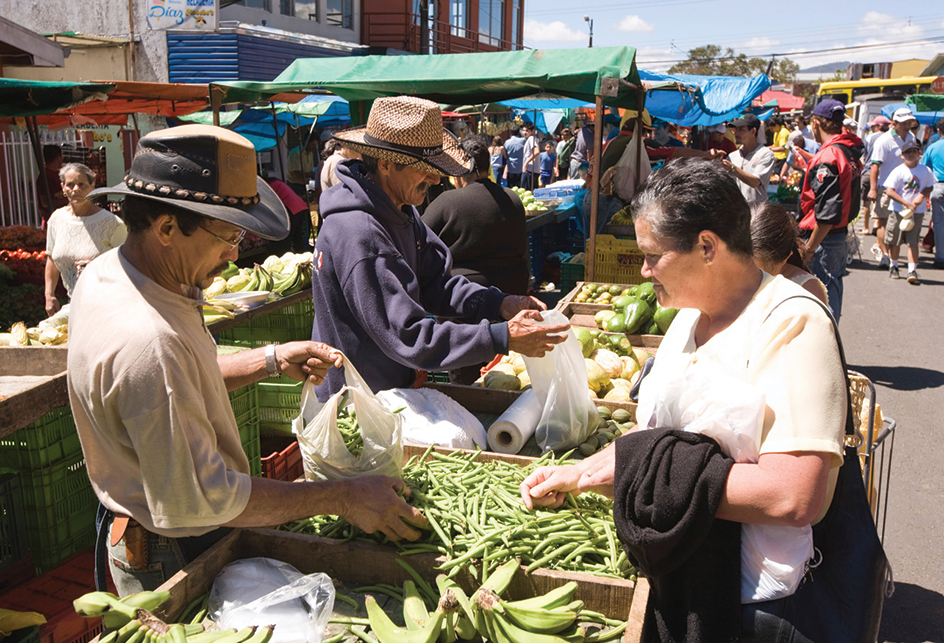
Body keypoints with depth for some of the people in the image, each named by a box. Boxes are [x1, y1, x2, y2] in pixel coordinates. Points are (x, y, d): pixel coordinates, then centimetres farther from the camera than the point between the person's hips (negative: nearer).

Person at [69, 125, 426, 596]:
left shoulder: (106, 274, -4)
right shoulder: (148, 344, -37)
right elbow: (200, 500, -33)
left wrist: (273, 360, 0)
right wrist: (340, 498, -28)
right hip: (171, 563, -9)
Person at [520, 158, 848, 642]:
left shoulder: (794, 322, -20)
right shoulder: (692, 313, 8)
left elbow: (795, 498, -30)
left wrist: (634, 471, -25)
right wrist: (578, 474, 3)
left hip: (745, 600, -7)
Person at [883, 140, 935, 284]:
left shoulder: (926, 171, 2)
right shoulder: (898, 171, -8)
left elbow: (929, 186, 15)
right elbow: (889, 191, -15)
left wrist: (921, 196, -7)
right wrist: (907, 203, -19)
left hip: (917, 212, 1)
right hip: (898, 211, -1)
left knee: (913, 242, -6)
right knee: (895, 242, 10)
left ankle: (912, 271, -6)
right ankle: (894, 266, 30)